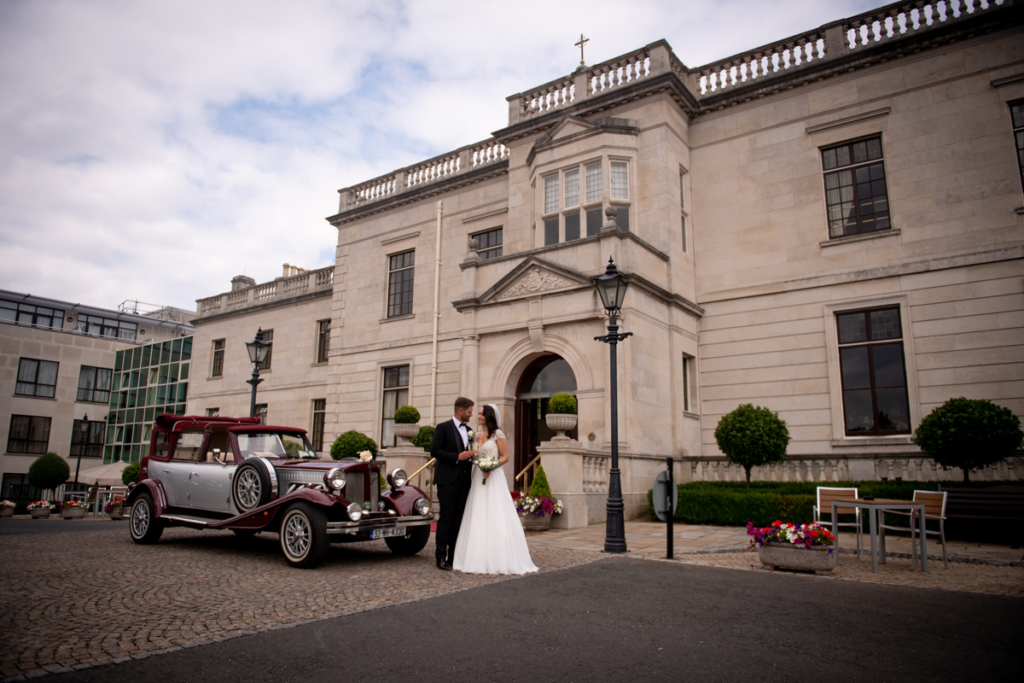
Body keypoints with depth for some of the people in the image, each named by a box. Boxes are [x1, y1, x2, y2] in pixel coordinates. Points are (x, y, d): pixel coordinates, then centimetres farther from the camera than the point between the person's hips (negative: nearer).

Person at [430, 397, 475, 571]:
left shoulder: (468, 430, 16)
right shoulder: (443, 427, -4)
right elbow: (434, 451, -11)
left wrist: (471, 456, 1)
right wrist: (457, 457, -17)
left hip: (463, 481, 7)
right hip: (447, 480, -6)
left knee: (458, 519, 8)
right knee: (446, 518, -4)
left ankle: (454, 556, 14)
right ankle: (441, 557, 2)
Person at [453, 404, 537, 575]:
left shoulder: (497, 434, -3)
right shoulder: (477, 435, 15)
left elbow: (505, 456, -6)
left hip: (493, 477, -6)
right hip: (478, 477, 6)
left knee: (496, 517, -7)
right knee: (478, 518, 4)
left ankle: (500, 559, -2)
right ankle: (480, 558, 9)